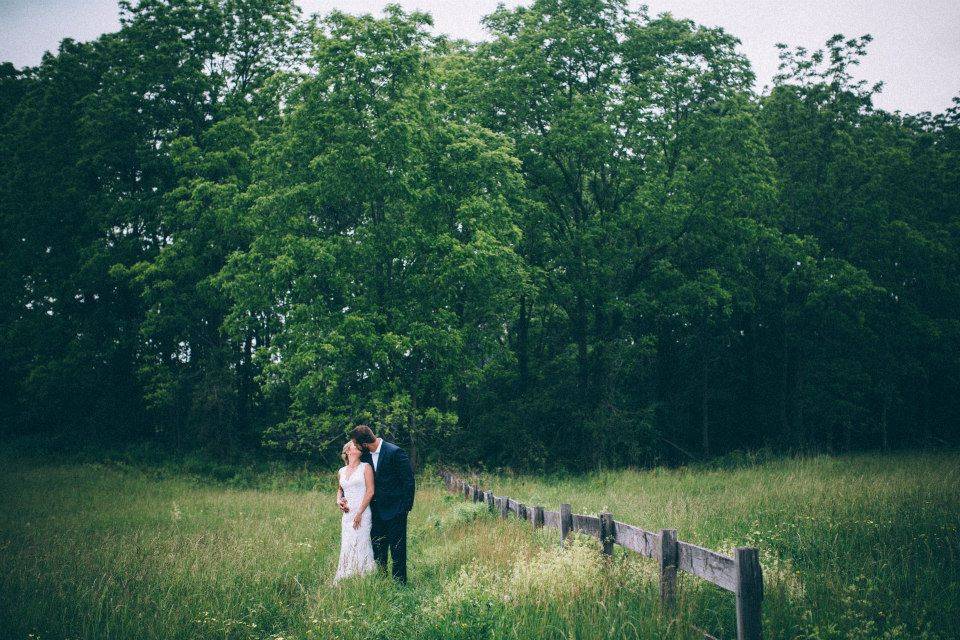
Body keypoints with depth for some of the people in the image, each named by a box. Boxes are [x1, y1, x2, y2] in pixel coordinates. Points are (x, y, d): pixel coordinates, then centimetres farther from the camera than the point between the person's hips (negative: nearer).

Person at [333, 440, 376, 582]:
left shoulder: (365, 467, 1)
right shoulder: (341, 471, 14)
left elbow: (370, 491, -6)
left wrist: (359, 513, -11)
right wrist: (339, 500, 9)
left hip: (362, 514, -4)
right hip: (347, 514, 5)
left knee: (360, 545, -8)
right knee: (347, 547, 4)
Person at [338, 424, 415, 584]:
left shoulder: (395, 452, -16)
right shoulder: (365, 456, 4)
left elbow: (409, 481, -13)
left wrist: (405, 507, -13)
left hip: (395, 510, -7)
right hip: (377, 511, 7)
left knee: (397, 549, 1)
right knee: (377, 549, 11)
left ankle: (399, 583, 10)